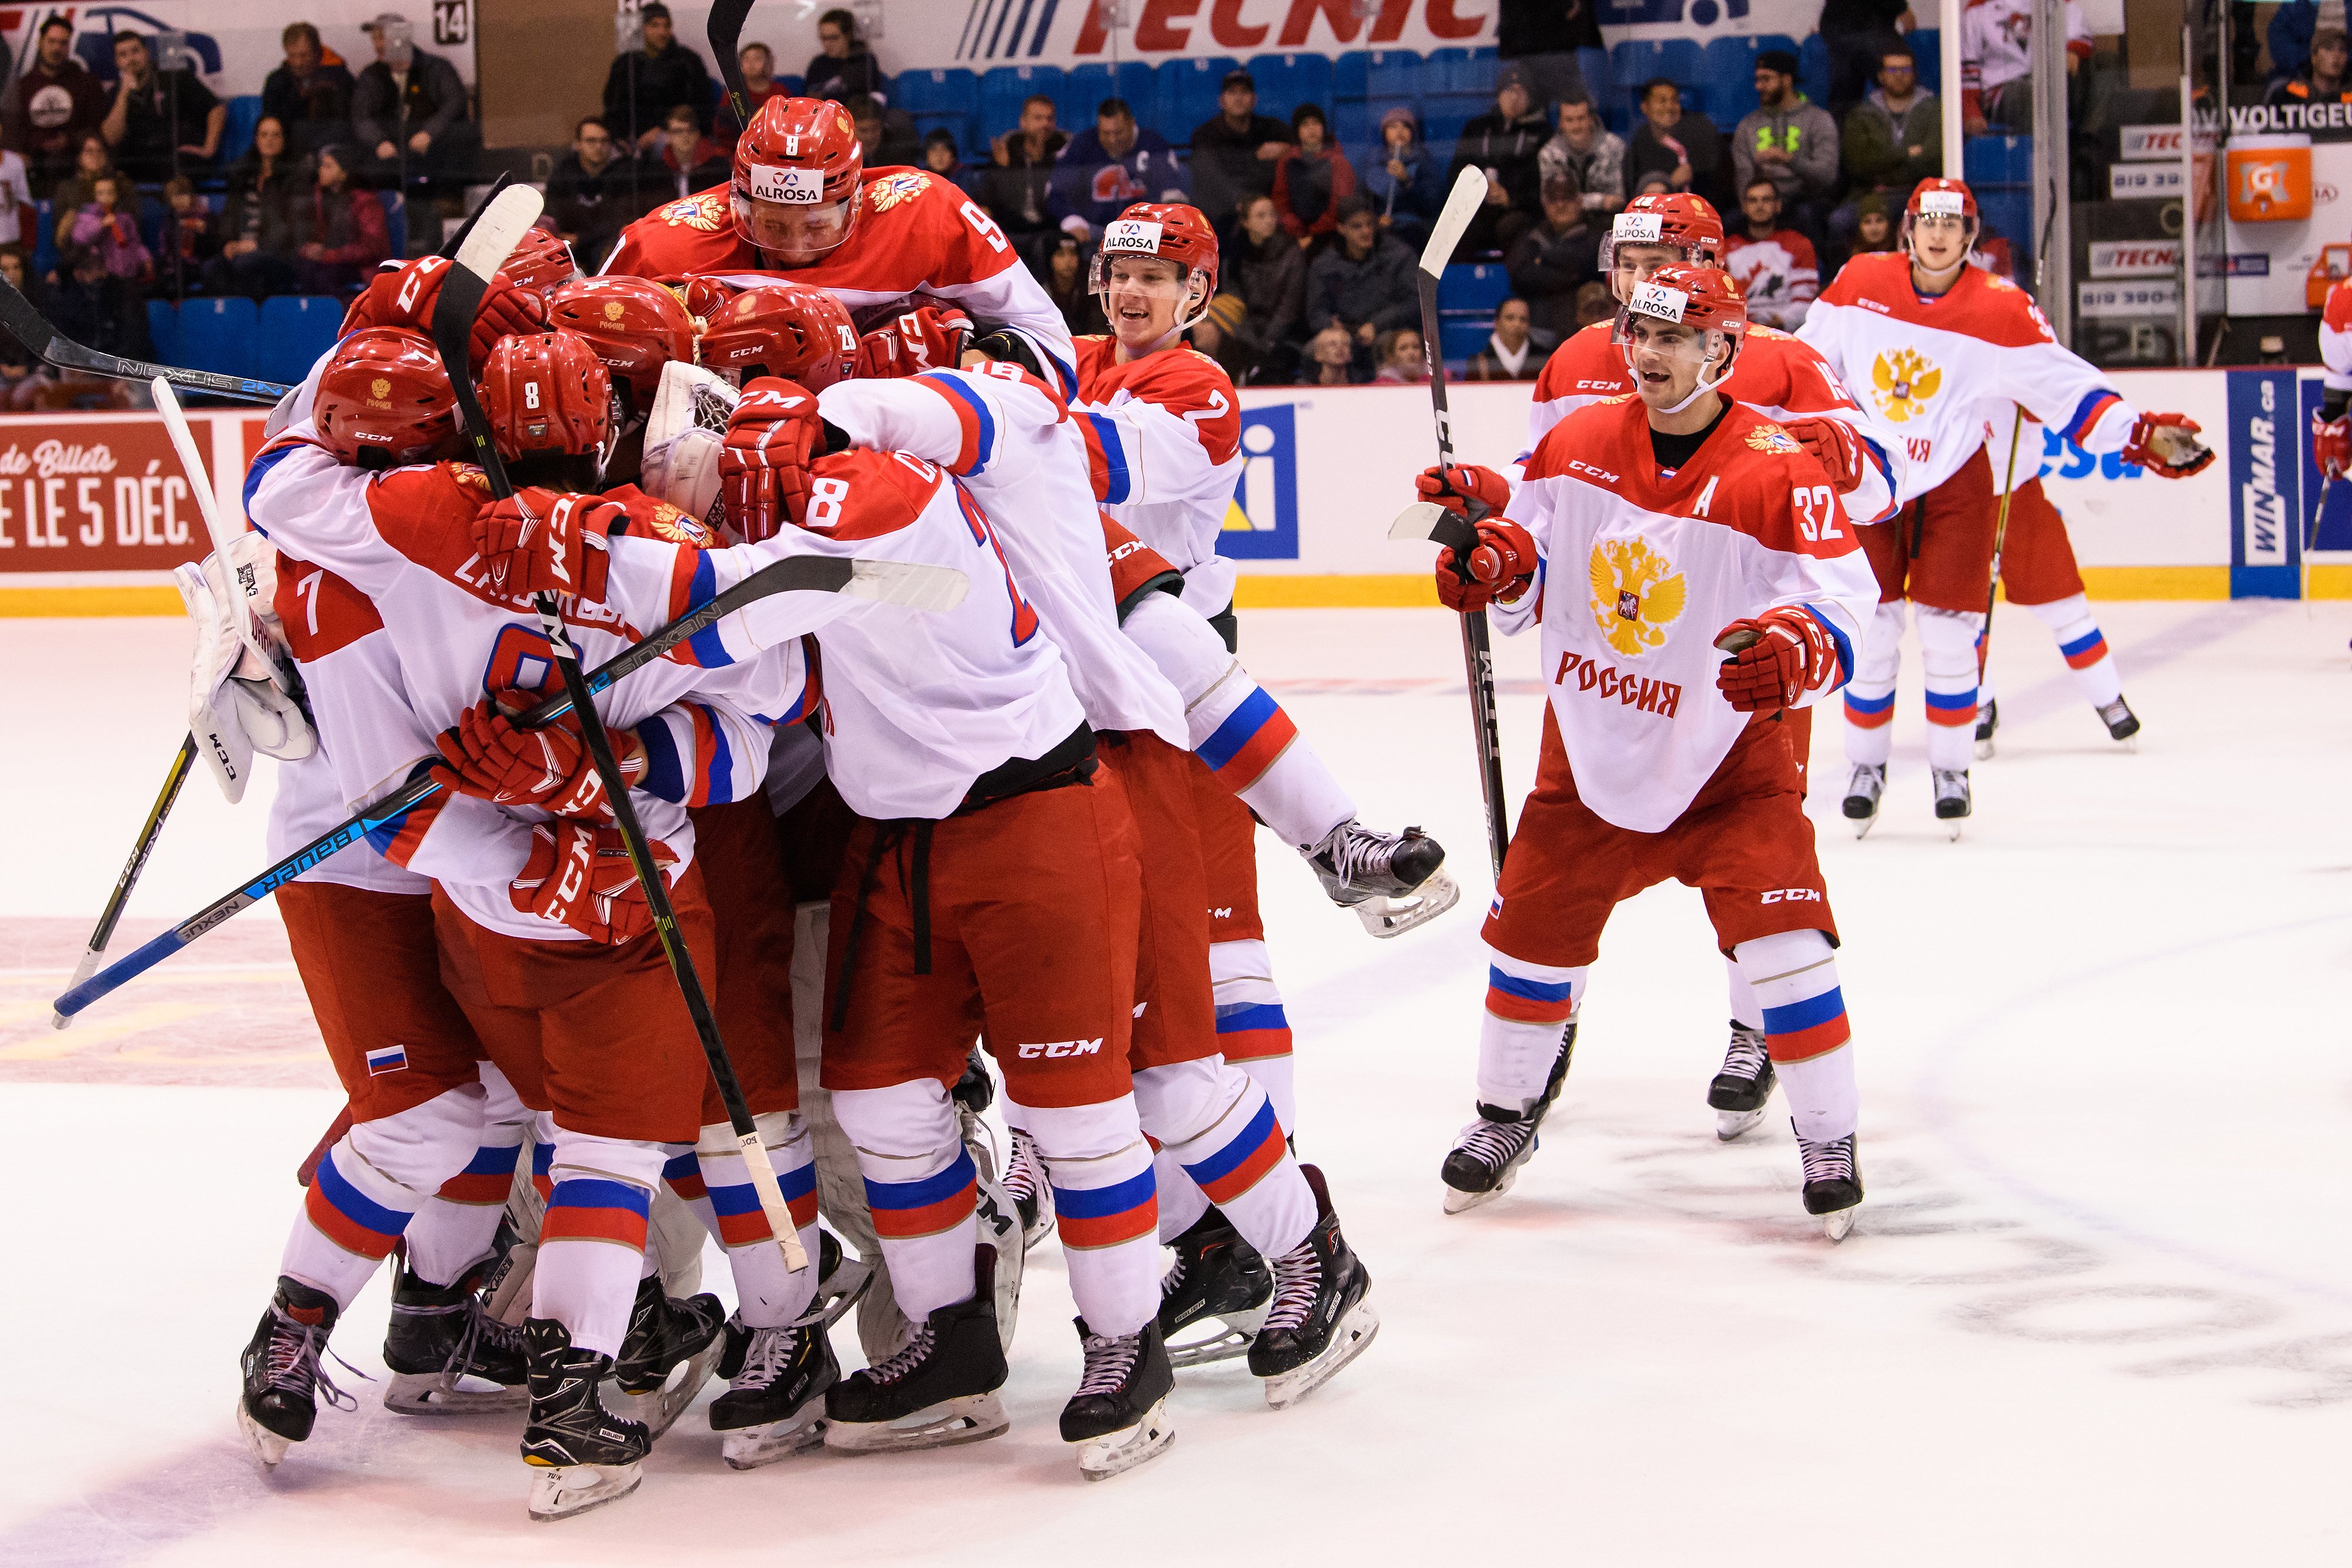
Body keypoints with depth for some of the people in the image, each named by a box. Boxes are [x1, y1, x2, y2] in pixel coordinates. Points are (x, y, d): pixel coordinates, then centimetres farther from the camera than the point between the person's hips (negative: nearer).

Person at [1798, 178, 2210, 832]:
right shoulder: (1859, 283, -5)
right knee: (1872, 630, 1)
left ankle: (1950, 770, 12)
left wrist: (2141, 435, -21)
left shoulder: (2001, 310, -11)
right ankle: (1867, 766, 16)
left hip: (1954, 486, -1)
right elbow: (1808, 360, 8)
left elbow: (2064, 385, -12)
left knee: (1949, 631, -3)